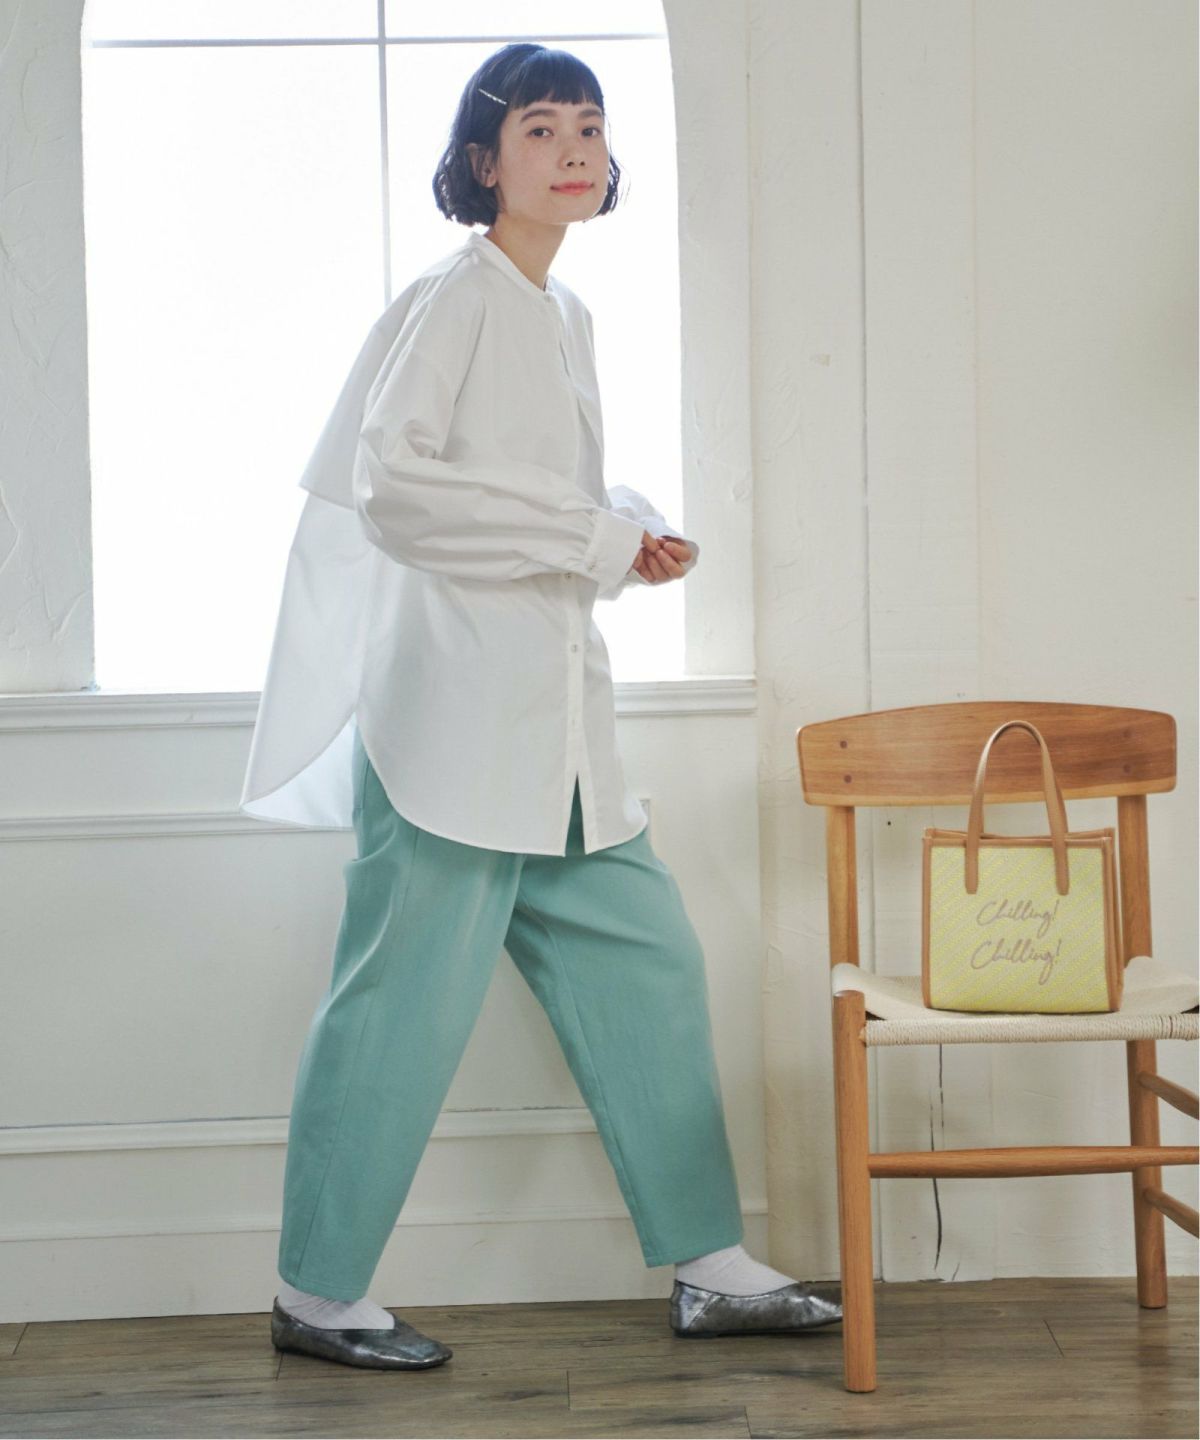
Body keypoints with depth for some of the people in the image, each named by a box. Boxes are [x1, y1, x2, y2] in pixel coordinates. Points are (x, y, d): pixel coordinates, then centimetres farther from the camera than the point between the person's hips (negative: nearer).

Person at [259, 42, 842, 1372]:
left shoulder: (565, 314, 17)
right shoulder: (456, 297, -8)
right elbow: (388, 485, -18)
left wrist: (628, 536, 6)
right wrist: (591, 536, -15)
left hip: (555, 714, 9)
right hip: (456, 711, -9)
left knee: (645, 961, 10)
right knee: (407, 997, -3)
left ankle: (708, 1270, 19)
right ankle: (315, 1293, 11)